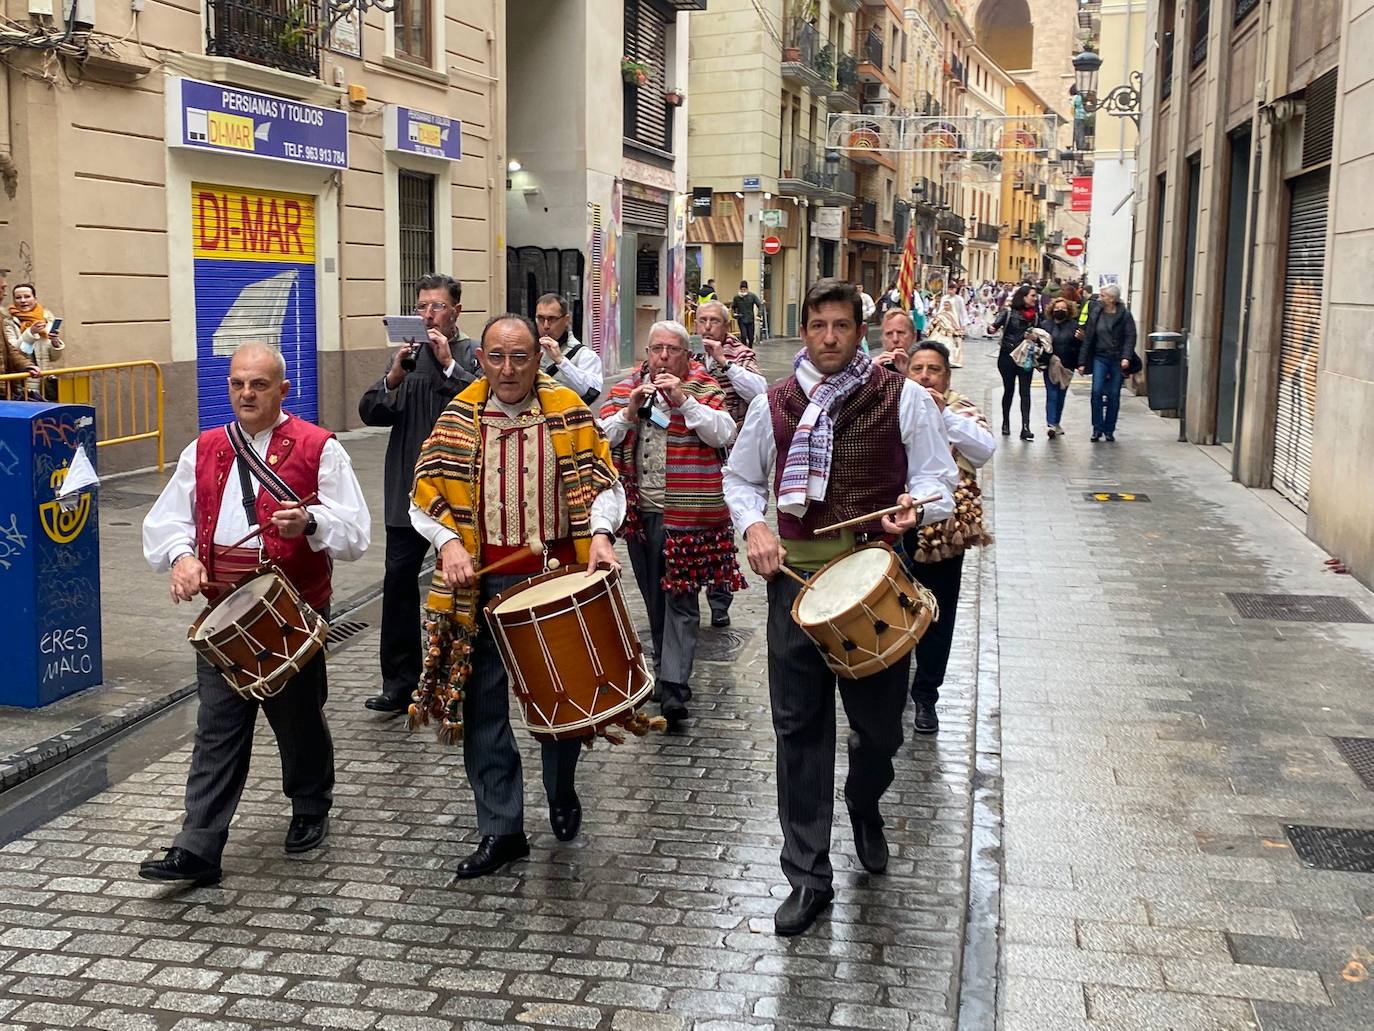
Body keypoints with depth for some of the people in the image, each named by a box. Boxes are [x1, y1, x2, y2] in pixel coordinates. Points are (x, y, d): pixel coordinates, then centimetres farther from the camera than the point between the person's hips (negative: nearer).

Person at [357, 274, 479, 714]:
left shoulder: (474, 356, -1)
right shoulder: (409, 355, 10)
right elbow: (370, 412, 4)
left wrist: (449, 365, -20)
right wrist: (393, 377, -12)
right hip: (408, 491, 4)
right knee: (399, 580, 1)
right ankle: (399, 682, 8)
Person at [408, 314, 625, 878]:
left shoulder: (568, 412, -2)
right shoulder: (456, 420, -1)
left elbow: (601, 482, 0)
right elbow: (425, 499, 2)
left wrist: (600, 533, -17)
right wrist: (449, 542, -15)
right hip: (484, 584, 1)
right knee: (484, 708, 4)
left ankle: (562, 794, 39)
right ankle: (501, 831, 16)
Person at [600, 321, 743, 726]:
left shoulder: (703, 390, -1)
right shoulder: (625, 390, 9)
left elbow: (724, 435, -15)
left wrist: (684, 400, -21)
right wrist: (630, 410, -15)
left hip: (686, 513, -4)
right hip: (640, 511, 4)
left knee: (681, 599, -6)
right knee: (654, 597, 16)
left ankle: (674, 689, -8)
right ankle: (667, 667, 32)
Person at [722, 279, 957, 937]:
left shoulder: (904, 399, 2)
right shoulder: (773, 405, 7)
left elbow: (939, 480, 6)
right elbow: (740, 477, 19)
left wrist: (915, 506, -17)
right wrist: (752, 525, -1)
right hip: (796, 574, 1)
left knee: (880, 722, 9)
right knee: (799, 729, 2)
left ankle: (864, 806, 45)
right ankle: (808, 877, 13)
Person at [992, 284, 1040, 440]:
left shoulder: (1035, 315, 6)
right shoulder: (1009, 312, -5)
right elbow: (995, 325, -13)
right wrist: (993, 328, -33)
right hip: (1007, 355, -2)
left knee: (1025, 391, -6)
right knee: (1008, 390, 8)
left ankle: (1025, 427, -11)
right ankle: (1005, 423, 23)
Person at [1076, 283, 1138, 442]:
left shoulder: (1124, 315, -4)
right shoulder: (1095, 313, 3)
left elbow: (1130, 338, -6)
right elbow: (1088, 338, 4)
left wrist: (1126, 357, -20)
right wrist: (1082, 362, 2)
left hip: (1118, 360, -1)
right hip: (1100, 357, 1)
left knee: (1114, 395, 4)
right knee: (1097, 391, -12)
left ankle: (1109, 430, 15)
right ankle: (1097, 429, -2)